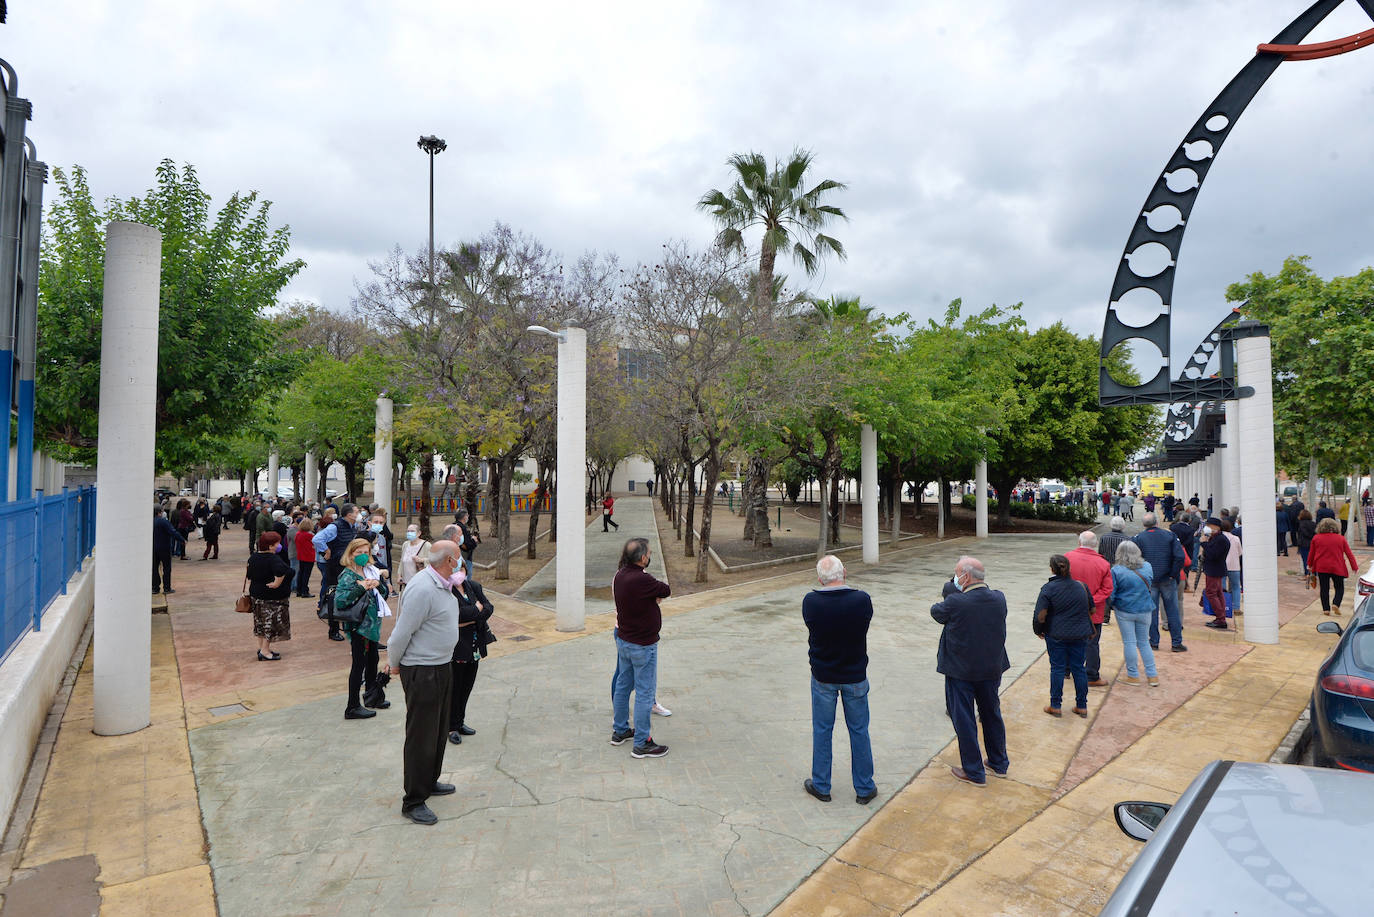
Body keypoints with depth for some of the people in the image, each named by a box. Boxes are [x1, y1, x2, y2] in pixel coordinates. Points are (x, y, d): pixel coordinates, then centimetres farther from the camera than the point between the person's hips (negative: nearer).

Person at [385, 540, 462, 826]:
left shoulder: (444, 585, 6)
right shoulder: (422, 589, -26)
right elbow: (402, 632, -21)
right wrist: (394, 664, -6)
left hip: (442, 666, 10)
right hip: (422, 671, -9)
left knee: (439, 731, 21)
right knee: (421, 736, 1)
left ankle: (430, 783, 38)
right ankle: (413, 802, 14)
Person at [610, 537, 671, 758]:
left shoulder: (620, 575, -1)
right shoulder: (642, 580, -28)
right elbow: (666, 591, -13)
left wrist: (654, 594, -4)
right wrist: (660, 585, 5)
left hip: (623, 640, 9)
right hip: (642, 644, -9)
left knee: (623, 684, 20)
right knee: (644, 692, 2)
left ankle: (619, 731, 35)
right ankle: (642, 744, 10)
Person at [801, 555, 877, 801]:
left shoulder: (810, 601, -20)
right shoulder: (861, 599, -20)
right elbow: (866, 621, -2)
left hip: (823, 677, 0)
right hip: (855, 676, 0)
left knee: (822, 731, 15)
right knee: (859, 731, 16)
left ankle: (821, 786, 28)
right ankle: (864, 788, 28)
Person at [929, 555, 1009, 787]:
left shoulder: (955, 602, -24)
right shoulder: (999, 599, -8)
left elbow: (936, 612, -5)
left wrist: (953, 590, 2)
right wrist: (959, 593, 1)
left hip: (960, 671, -5)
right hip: (992, 669, 6)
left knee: (964, 720, 8)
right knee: (992, 715, 22)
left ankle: (974, 772, 17)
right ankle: (999, 763, 38)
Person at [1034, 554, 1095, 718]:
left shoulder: (1048, 588, -12)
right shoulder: (1081, 586, 2)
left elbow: (1040, 616, -16)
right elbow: (1091, 609, 14)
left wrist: (1039, 631, 0)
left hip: (1056, 635, -4)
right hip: (1080, 635, 4)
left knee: (1057, 668, 5)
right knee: (1079, 668, 12)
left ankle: (1055, 706, 12)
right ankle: (1082, 706, 21)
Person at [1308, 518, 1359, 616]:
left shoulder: (1316, 538, 1)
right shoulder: (1341, 539, 1)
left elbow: (1311, 553, 8)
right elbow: (1349, 554, 2)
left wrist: (1310, 565, 19)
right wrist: (1355, 567, 8)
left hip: (1321, 568, 0)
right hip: (1337, 568, 0)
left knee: (1324, 589, 6)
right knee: (1340, 588, 12)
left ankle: (1326, 609, 4)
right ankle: (1336, 604, -8)